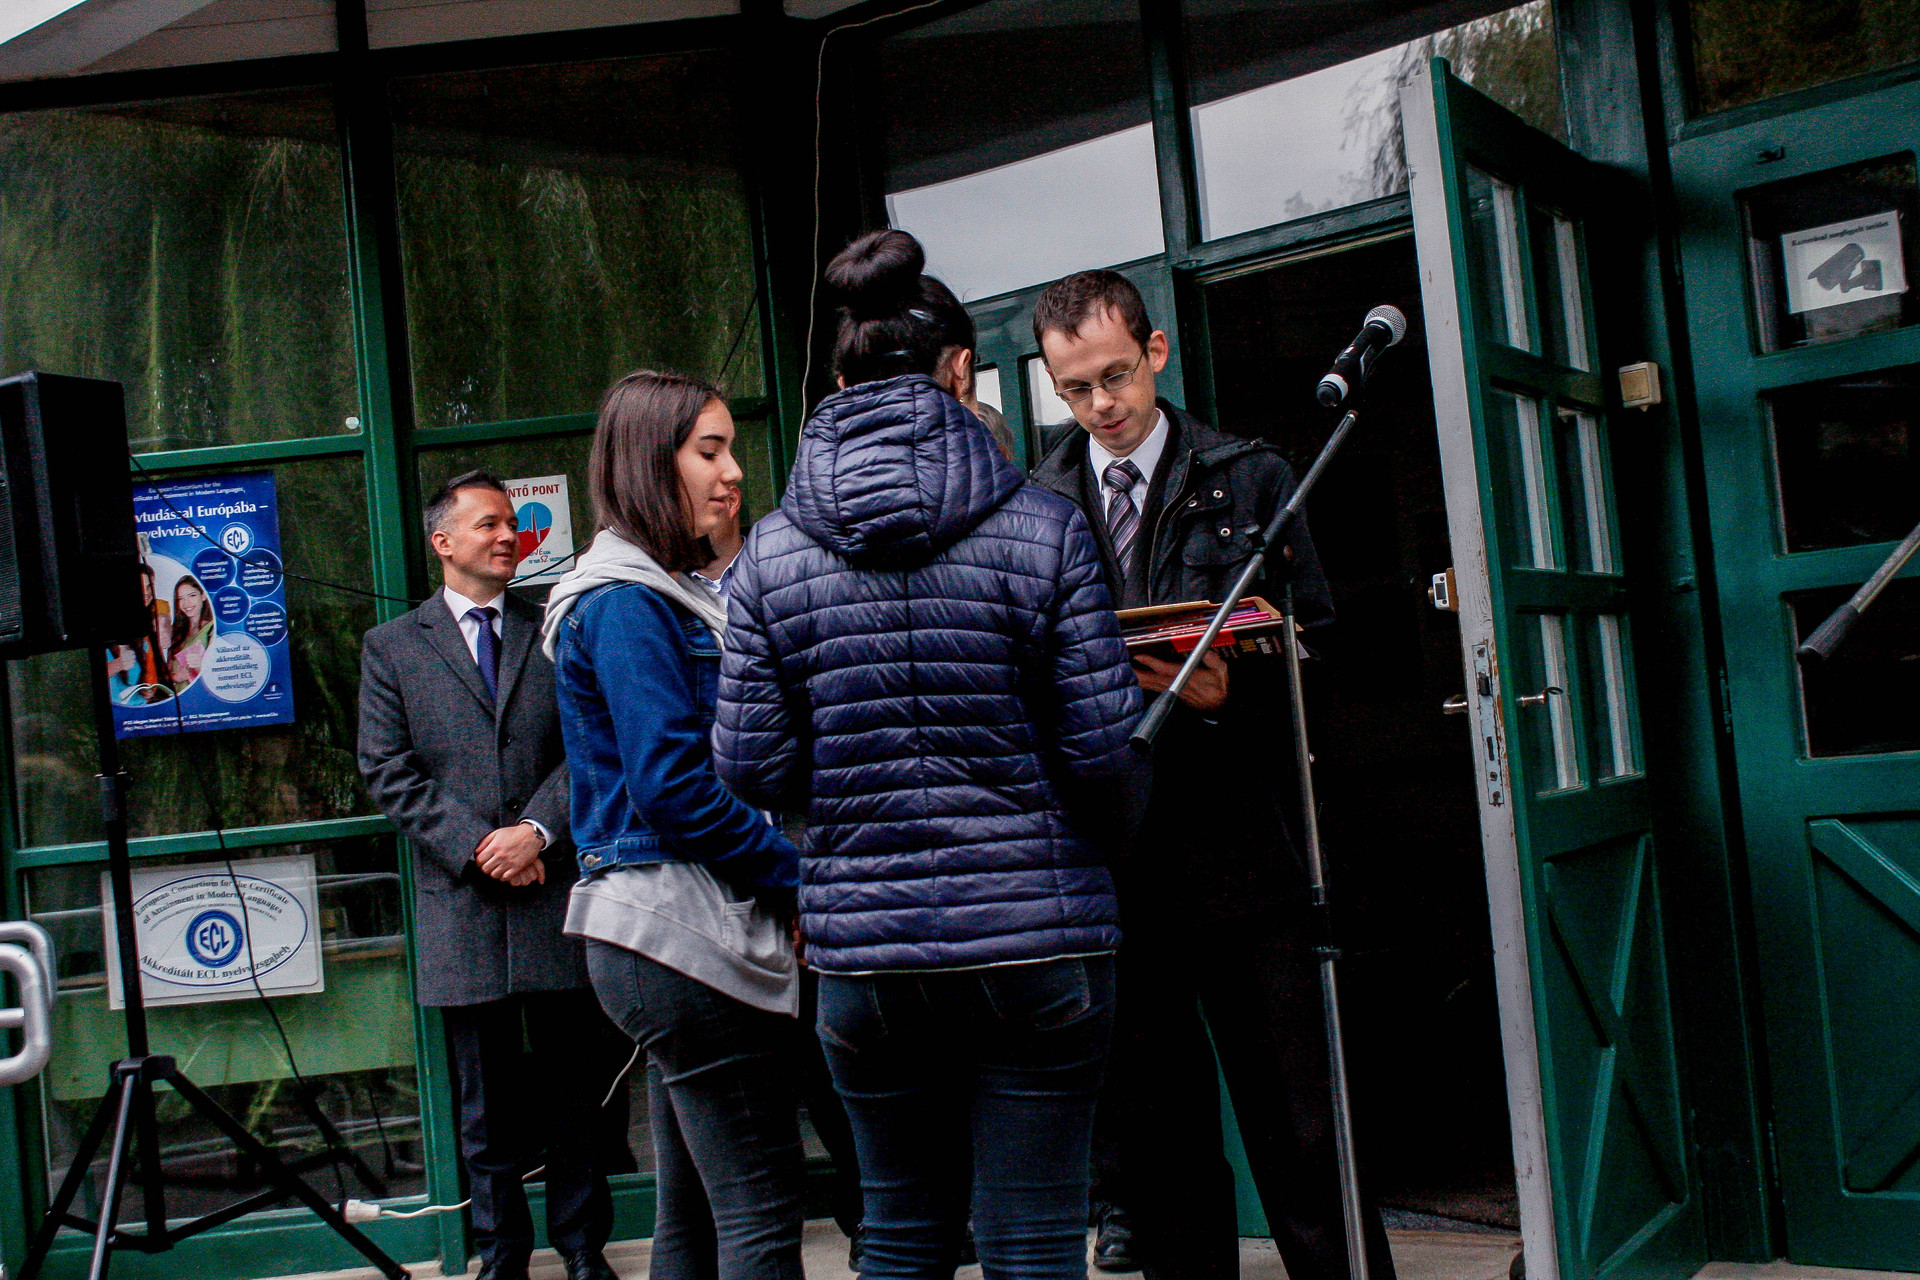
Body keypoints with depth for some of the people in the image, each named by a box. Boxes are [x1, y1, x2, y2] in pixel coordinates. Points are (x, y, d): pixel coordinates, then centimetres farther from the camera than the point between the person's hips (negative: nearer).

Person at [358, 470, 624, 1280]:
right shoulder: (392, 647, 8)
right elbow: (389, 773, 1)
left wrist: (538, 830, -11)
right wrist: (478, 846, -10)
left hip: (557, 891, 1)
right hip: (461, 901, 0)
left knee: (577, 1085, 7)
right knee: (488, 1100, 7)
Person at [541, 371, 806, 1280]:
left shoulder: (662, 594, 19)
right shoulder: (626, 603, -11)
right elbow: (673, 786, -18)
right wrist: (800, 872, -10)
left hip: (665, 936, 10)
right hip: (683, 931, -10)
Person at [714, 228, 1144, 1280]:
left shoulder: (770, 552, 1)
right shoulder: (1042, 530, -6)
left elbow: (753, 769, 0)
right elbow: (1106, 755, -8)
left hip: (864, 947, 2)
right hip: (1036, 937, -2)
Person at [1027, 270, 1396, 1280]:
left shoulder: (1250, 479, 5)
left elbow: (1317, 645, 3)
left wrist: (1233, 693, -15)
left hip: (1239, 851, -2)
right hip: (1107, 858, 2)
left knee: (1300, 1129, 2)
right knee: (1154, 1140, 12)